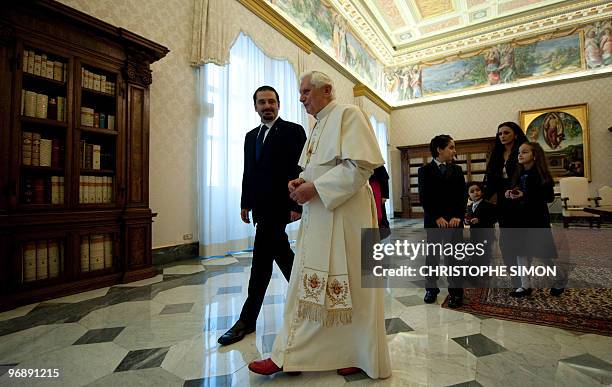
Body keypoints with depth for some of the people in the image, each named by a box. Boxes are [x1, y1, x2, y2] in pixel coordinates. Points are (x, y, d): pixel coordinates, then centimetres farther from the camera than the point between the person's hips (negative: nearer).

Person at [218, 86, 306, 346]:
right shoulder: (251, 136, 18)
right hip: (261, 206, 7)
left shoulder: (293, 131, -2)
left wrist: (296, 205, -16)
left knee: (262, 258, -5)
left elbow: (300, 171, -10)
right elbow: (248, 173, 17)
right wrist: (245, 203, 11)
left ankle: (247, 320, 8)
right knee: (281, 254, 15)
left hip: (279, 205, -7)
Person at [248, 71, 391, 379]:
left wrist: (314, 187, -18)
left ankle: (361, 356, 25)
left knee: (349, 287, 4)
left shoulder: (348, 114, -6)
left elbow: (361, 165, -18)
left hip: (344, 217, -8)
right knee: (309, 286, 11)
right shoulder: (318, 125, 20)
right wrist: (301, 181, 3)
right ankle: (288, 356, 24)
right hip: (317, 218, 8)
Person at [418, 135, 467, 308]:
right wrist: (437, 217, -12)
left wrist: (458, 216, -8)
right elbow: (424, 197, -6)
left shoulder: (457, 170, 11)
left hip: (454, 220, 2)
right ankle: (431, 288, 21)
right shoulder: (425, 170, 0)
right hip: (433, 220, -1)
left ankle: (456, 291, 14)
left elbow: (463, 195, 5)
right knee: (432, 255, 8)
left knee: (453, 256, 3)